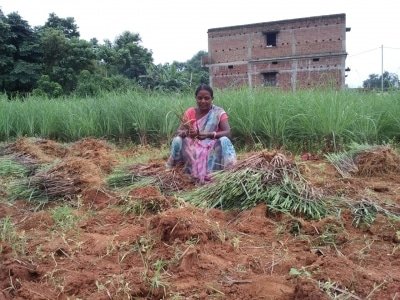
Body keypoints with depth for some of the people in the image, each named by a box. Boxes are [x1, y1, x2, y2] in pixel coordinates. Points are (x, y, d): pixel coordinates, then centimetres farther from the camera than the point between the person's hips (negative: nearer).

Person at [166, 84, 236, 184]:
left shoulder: (218, 112, -8)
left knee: (224, 141, -31)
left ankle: (210, 173, -27)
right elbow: (178, 132, -8)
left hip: (212, 149, -1)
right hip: (193, 149, 1)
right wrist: (186, 132, -34)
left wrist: (208, 134, -37)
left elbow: (227, 133, -20)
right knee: (177, 140, -23)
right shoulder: (190, 112, -2)